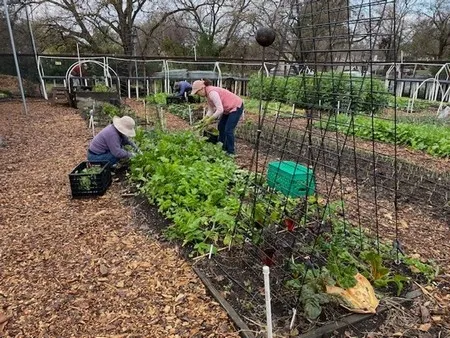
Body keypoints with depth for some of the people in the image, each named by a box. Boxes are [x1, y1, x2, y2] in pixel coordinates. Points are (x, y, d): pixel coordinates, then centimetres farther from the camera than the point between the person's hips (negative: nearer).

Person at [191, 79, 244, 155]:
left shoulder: (212, 92, -27)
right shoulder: (207, 95, 3)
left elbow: (220, 110, -32)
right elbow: (211, 110, 5)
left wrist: (209, 120, -23)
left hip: (236, 107, -10)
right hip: (228, 108, 10)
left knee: (228, 130, -10)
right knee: (221, 127, 14)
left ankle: (230, 153, 2)